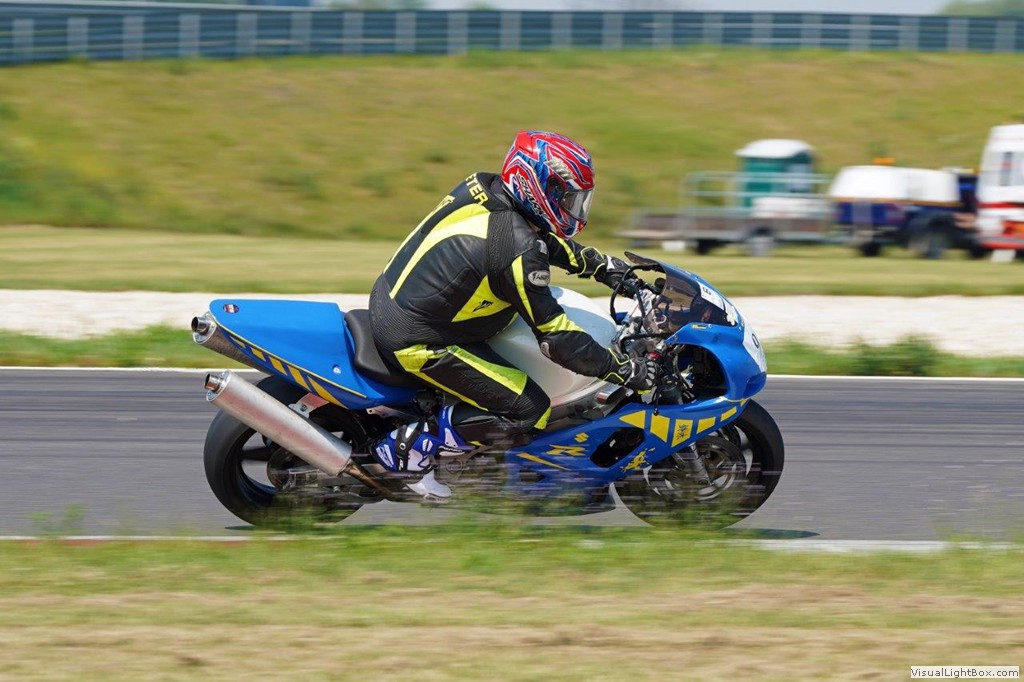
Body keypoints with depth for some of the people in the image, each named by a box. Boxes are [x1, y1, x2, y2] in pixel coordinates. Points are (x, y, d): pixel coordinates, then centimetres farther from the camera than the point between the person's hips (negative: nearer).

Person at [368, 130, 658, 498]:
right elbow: (555, 338, -21)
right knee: (529, 411, -6)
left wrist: (601, 264, 21)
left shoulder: (484, 188, 0)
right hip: (415, 343, -9)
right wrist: (628, 371, -13)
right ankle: (411, 446, -3)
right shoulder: (518, 253, -25)